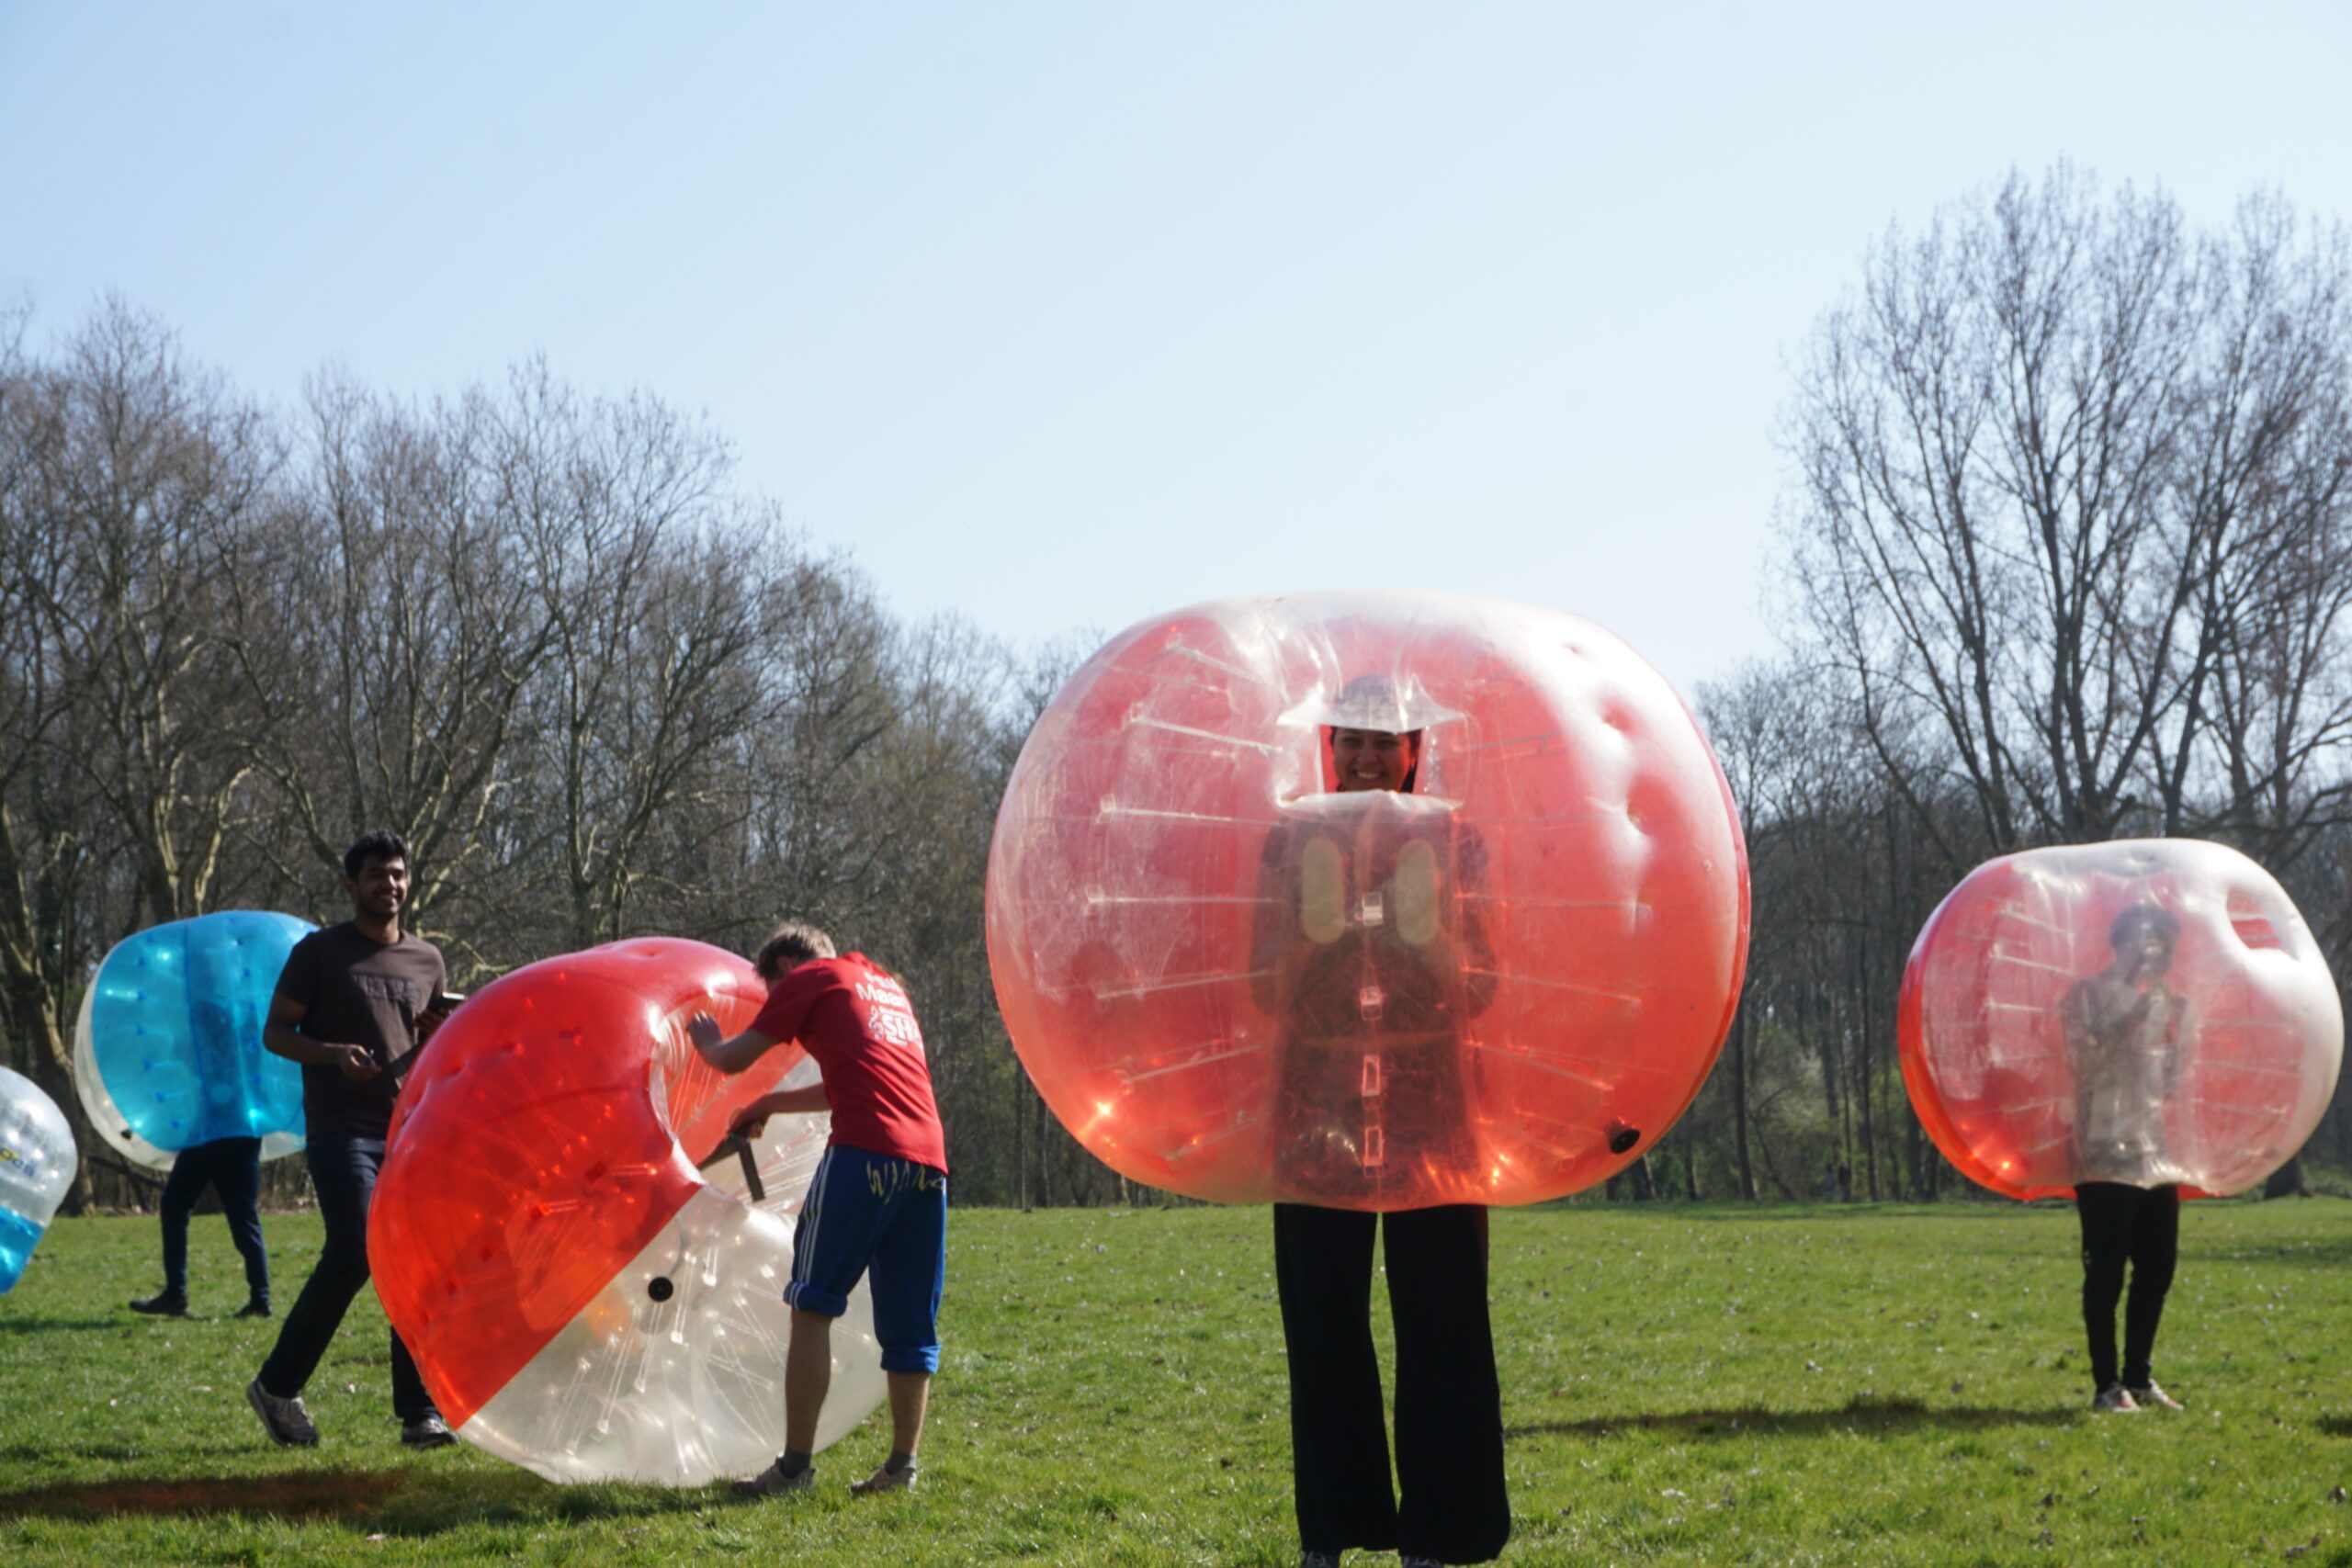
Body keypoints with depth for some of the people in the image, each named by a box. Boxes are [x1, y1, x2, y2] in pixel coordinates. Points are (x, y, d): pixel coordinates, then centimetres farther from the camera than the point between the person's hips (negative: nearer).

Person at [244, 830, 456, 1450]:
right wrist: (334, 1052, -15)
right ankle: (277, 1386, 0)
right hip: (341, 1130, -5)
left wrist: (444, 1034, 3)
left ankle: (421, 1413, 1)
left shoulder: (427, 960, 18)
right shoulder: (319, 952, 4)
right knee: (354, 1253, -17)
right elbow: (274, 1032, 3)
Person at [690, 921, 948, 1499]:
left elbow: (733, 1060, 12)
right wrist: (772, 1104, 46)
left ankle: (795, 1466, -5)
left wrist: (706, 1040, 34)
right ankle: (902, 1466, 10)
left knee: (812, 1309, -2)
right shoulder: (884, 981, 30)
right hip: (929, 1158, 7)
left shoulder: (809, 979, 10)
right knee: (910, 1324, 11)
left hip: (865, 1151, -7)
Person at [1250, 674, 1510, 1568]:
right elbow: (1268, 989, 1)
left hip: (1428, 1114, -1)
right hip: (1318, 1108, 1)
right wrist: (1315, 926, -16)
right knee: (1323, 1327, 3)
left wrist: (1427, 931, -17)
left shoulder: (1451, 842, 6)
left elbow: (1477, 992, 1)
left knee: (1439, 1325, -3)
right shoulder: (1293, 844, 8)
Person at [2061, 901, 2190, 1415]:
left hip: (2155, 1154, 7)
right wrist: (2131, 1022, -19)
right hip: (2105, 1154, -7)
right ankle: (2106, 1385, -3)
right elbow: (2086, 1059, -16)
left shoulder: (2157, 998, 19)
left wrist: (2176, 1026, 7)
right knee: (2106, 1270, -7)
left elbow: (2169, 1082, 18)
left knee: (2157, 1266, 7)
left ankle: (2138, 1377, 18)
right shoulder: (2089, 995, -2)